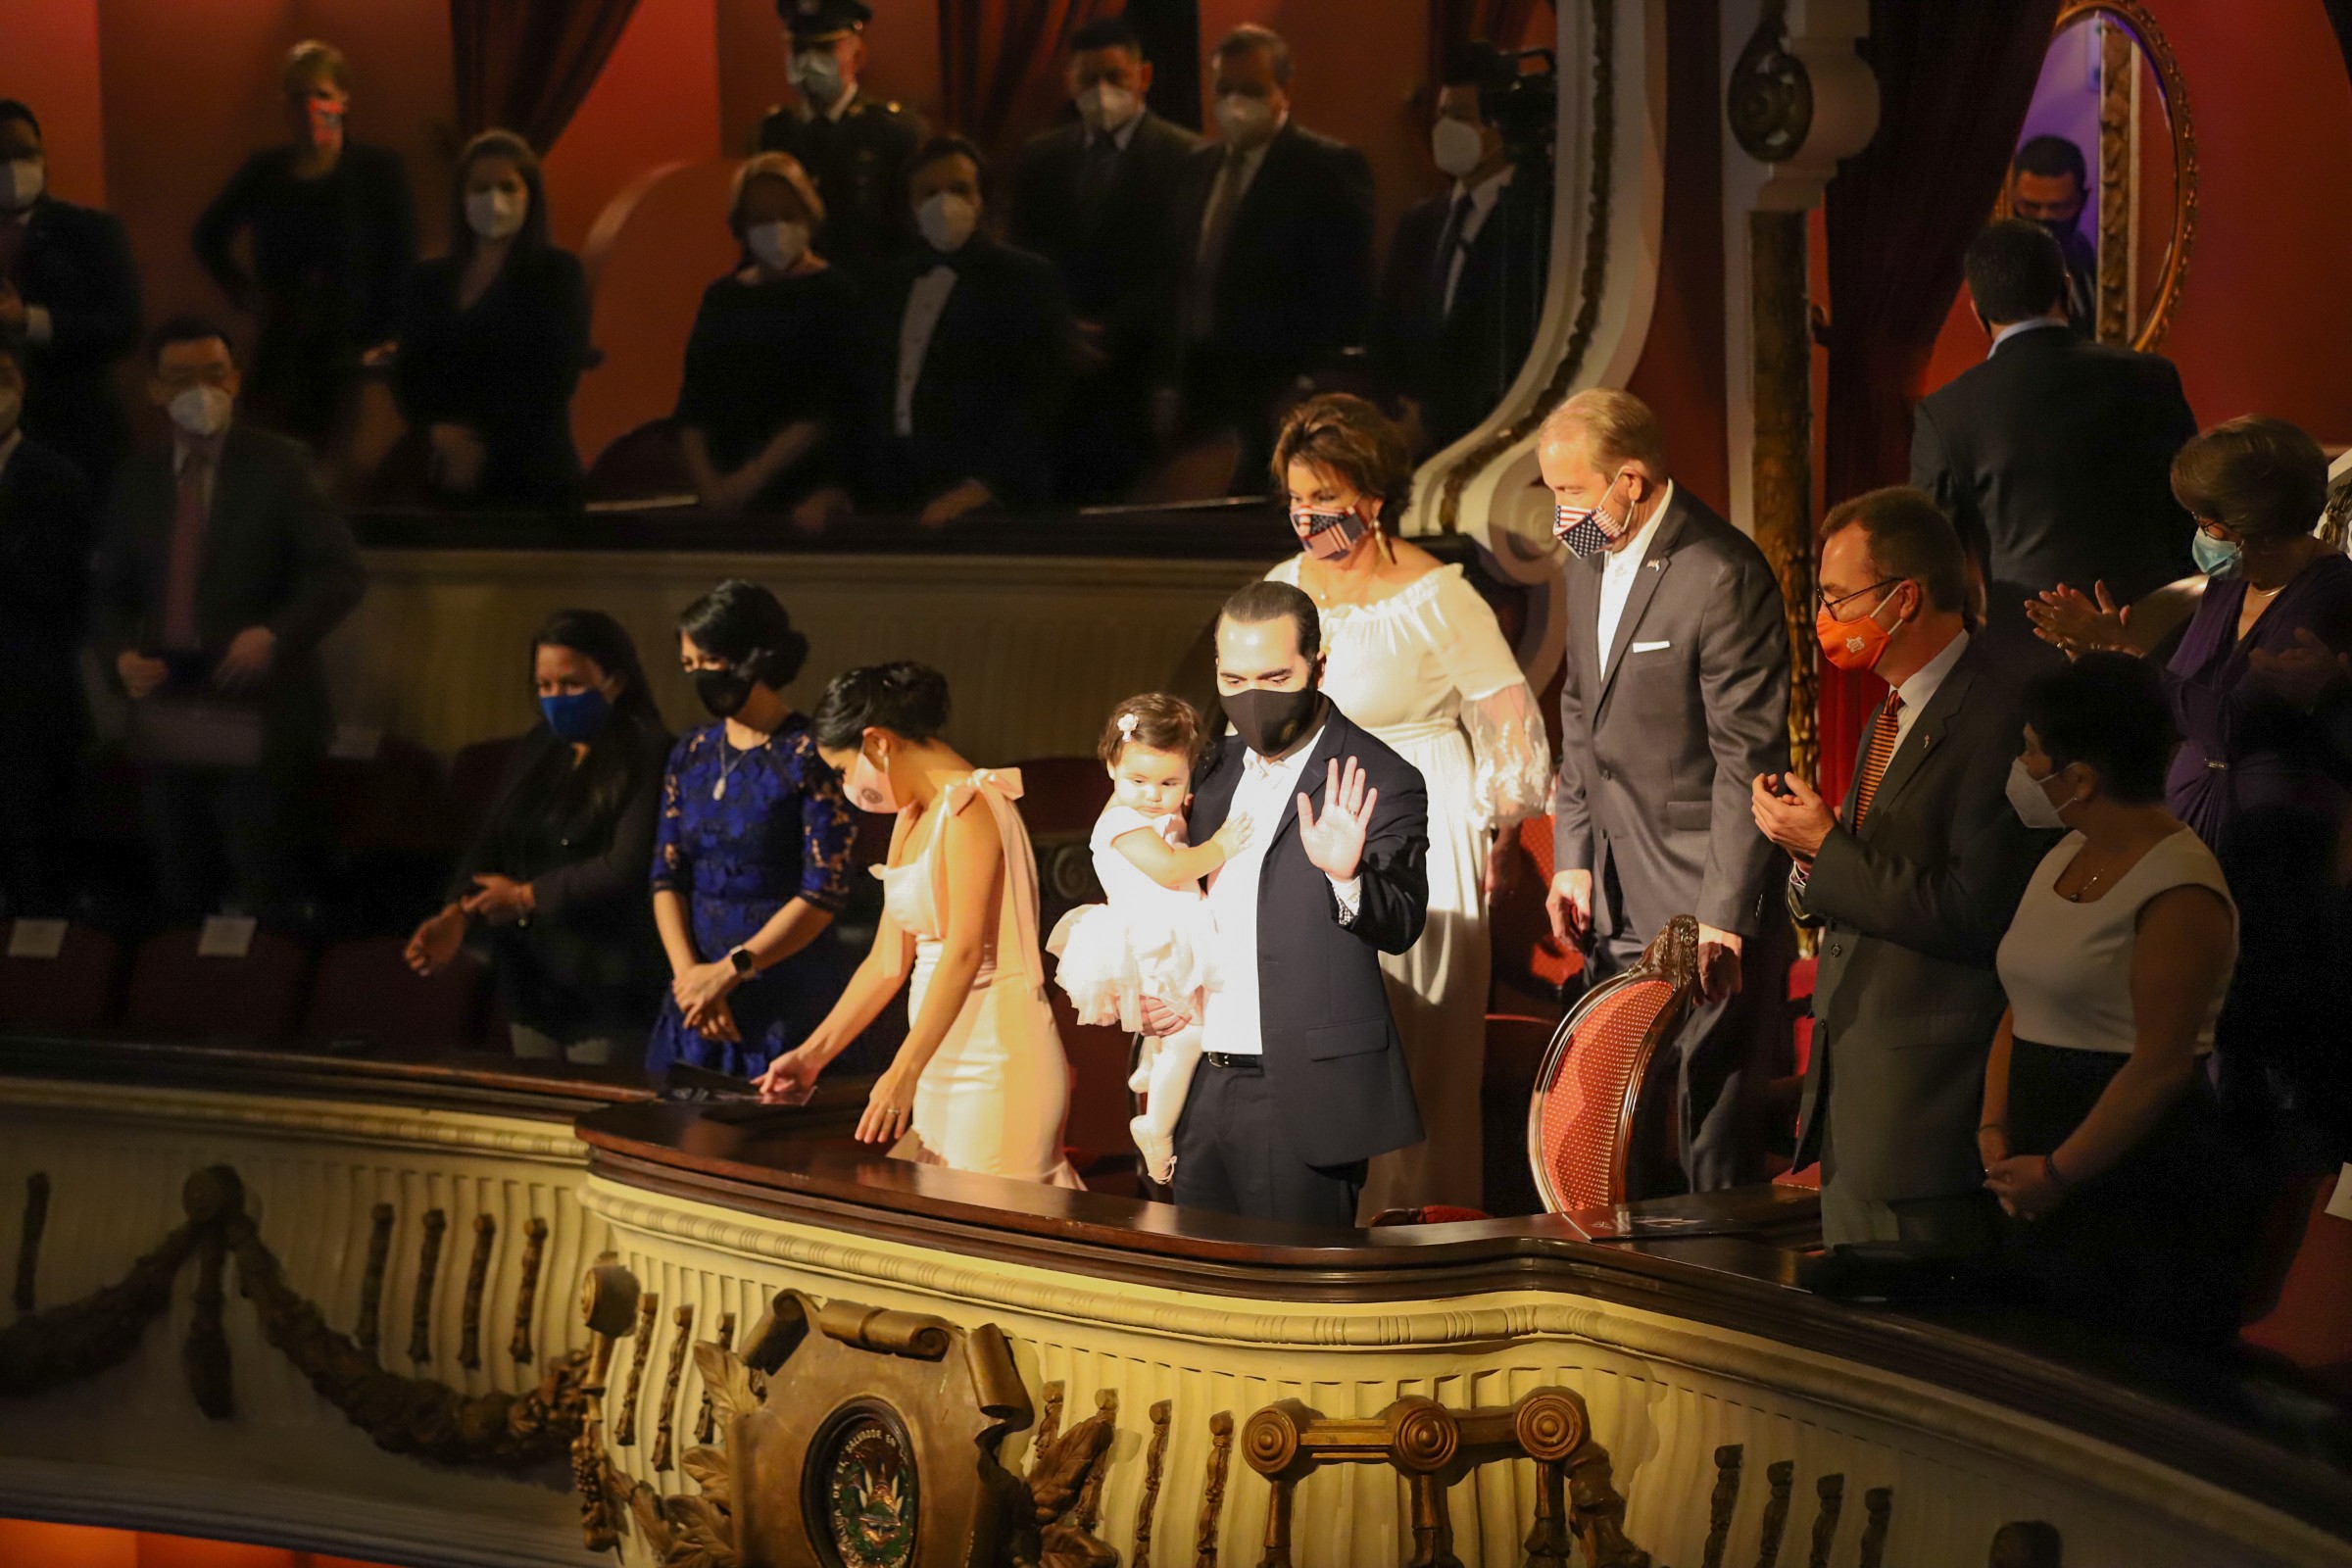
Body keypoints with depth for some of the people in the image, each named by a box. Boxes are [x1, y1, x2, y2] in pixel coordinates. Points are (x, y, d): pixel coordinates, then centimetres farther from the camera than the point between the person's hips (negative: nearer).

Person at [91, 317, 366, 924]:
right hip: (167, 716, 4)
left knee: (266, 895, -4)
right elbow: (112, 591, 15)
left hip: (259, 713, -4)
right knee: (177, 895, 9)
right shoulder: (138, 480, 11)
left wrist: (275, 634, -22)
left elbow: (342, 571, -7)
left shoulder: (277, 467, -1)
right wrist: (122, 653, -6)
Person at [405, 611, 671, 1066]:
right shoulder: (536, 751, 14)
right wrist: (457, 913, -10)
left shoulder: (647, 756, -11)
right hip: (530, 984, 7)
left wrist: (527, 897, -11)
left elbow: (628, 869, -20)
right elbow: (491, 840, 8)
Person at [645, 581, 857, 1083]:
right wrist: (688, 974, -7)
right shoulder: (691, 755, 12)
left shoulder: (809, 756, -7)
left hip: (791, 1001, -6)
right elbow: (667, 877, 9)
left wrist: (728, 972, -14)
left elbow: (823, 895, -12)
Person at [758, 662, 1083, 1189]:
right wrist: (813, 1054, 16)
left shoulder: (970, 806, -12)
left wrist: (904, 1073, -24)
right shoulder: (913, 819, 18)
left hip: (996, 1061, -9)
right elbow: (888, 961, 20)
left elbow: (965, 950, -20)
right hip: (946, 1065, 9)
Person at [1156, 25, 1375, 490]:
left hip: (1285, 397, -5)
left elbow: (1348, 291, -7)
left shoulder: (1330, 168, -3)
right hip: (1199, 391, 5)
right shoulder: (1199, 167, 16)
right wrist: (1170, 381, 12)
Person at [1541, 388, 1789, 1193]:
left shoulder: (1721, 575, -18)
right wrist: (1572, 855, 11)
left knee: (1713, 1135, -4)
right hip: (1616, 900, 8)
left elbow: (1750, 757, -19)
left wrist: (1724, 914, -20)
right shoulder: (1589, 560, 9)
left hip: (1703, 894, -8)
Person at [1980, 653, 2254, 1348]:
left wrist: (2055, 1173, -15)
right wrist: (1993, 1131, 3)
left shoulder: (2181, 891, -15)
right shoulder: (2063, 860, 14)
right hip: (2045, 1196, 8)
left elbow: (2161, 1066, -19)